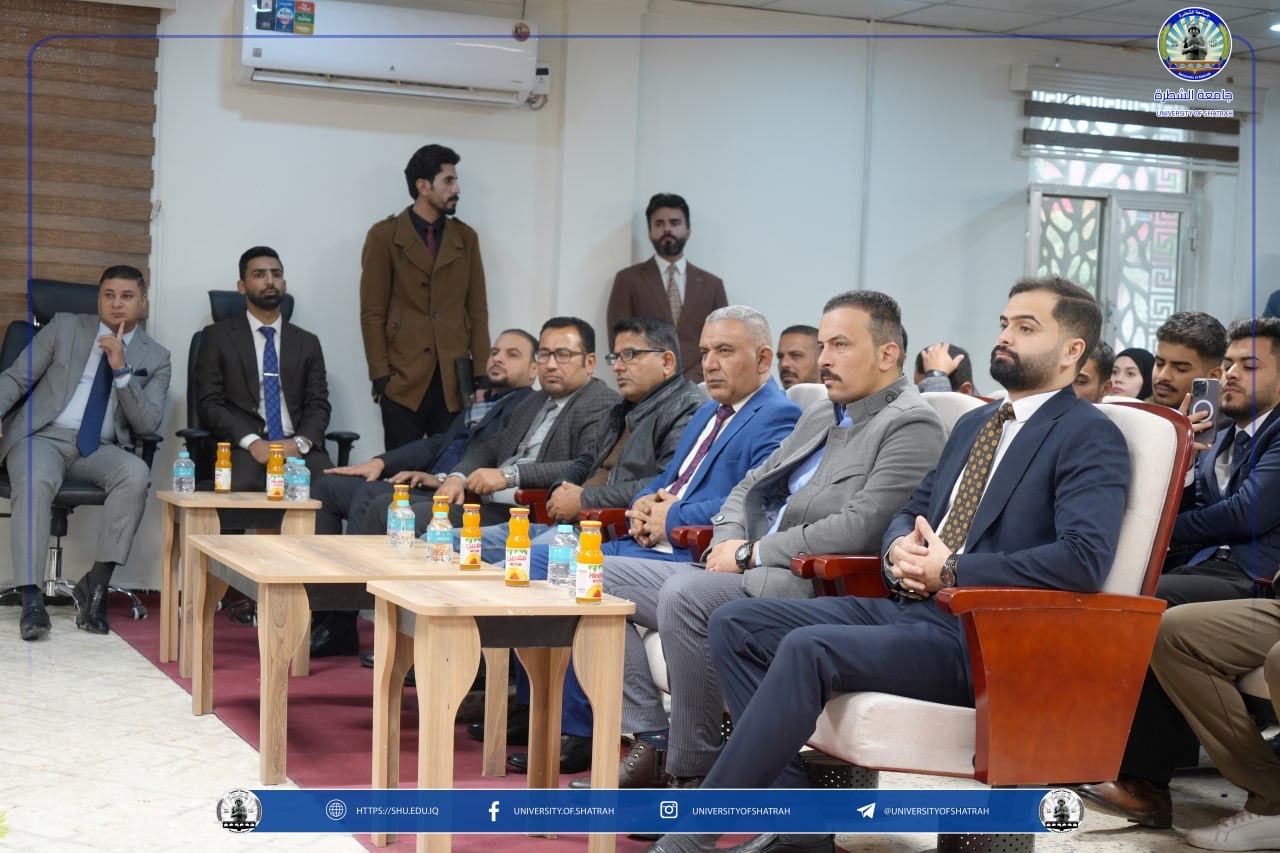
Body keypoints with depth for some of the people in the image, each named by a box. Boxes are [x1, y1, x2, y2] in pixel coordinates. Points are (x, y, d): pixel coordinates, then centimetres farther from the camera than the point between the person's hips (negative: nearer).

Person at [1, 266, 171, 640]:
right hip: (43, 435, -1)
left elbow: (148, 423, -2)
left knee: (136, 473, -32)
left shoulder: (155, 358, 9)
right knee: (35, 481, -36)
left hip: (100, 449, 1)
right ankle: (31, 598, -35)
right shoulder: (64, 327, 8)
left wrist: (122, 369, -13)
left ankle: (96, 584, -26)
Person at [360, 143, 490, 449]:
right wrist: (380, 377, -7)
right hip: (403, 379, -3)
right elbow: (372, 313, -1)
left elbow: (477, 311, 10)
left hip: (454, 381, 3)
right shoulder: (385, 236, 1)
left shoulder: (466, 238, 11)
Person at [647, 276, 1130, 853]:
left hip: (979, 638, -9)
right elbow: (911, 513, 27)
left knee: (808, 648, -31)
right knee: (735, 624, -5)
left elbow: (1085, 559, -20)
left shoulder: (1092, 438, -5)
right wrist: (898, 549, 1)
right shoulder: (974, 425, 22)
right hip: (905, 606, 9)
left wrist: (952, 572, -18)